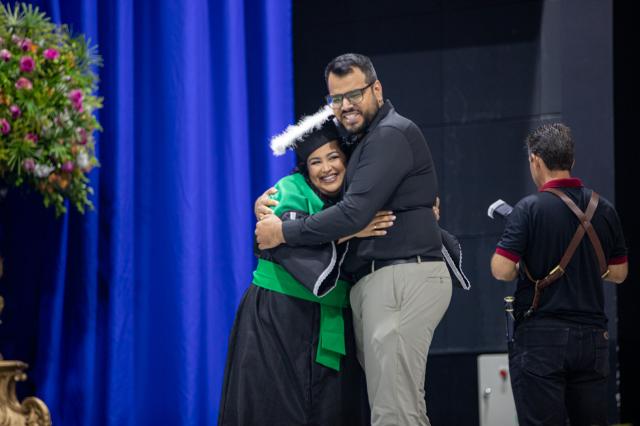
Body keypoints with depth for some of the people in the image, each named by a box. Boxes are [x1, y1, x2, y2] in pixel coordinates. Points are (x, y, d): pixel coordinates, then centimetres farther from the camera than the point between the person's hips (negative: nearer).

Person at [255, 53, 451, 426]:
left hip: (404, 278, -11)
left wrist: (284, 232, -9)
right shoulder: (367, 138, 24)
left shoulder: (392, 135, -9)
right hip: (376, 281, 11)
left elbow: (354, 213, -18)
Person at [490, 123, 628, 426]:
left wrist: (525, 268, 6)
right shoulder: (603, 209, 6)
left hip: (542, 335, -5)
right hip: (592, 337, 5)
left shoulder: (530, 208, -10)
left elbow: (501, 270, -15)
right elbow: (619, 273, 14)